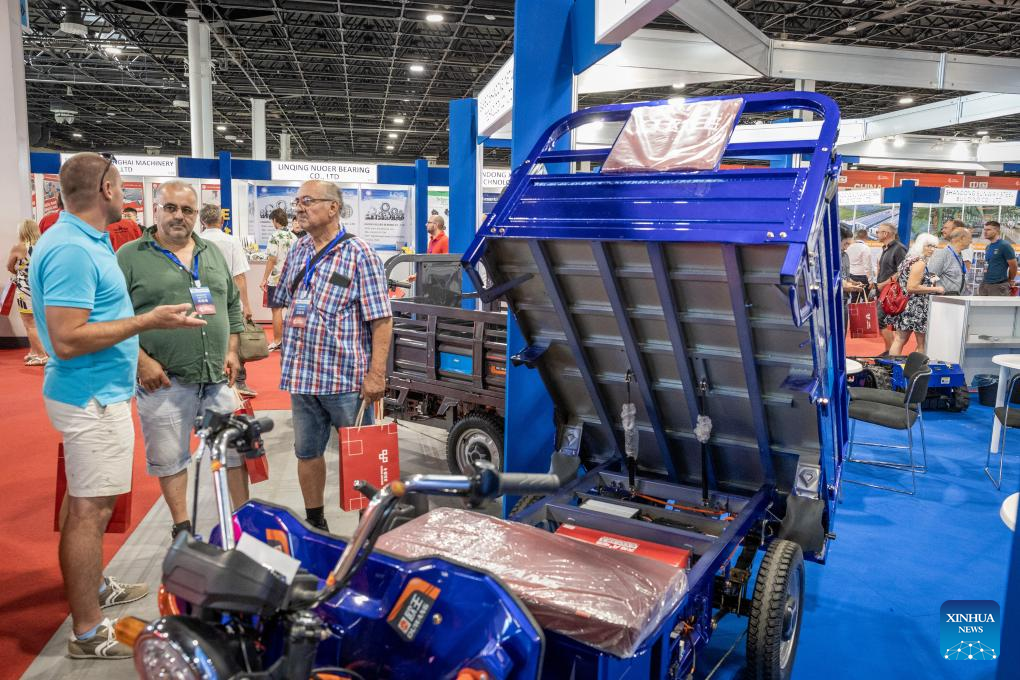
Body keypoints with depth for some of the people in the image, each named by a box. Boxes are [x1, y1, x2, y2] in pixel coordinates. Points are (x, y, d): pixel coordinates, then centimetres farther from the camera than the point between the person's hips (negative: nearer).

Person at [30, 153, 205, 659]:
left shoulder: (81, 240, 9)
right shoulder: (72, 249, -22)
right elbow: (68, 340, -27)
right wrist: (148, 321, -24)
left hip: (95, 392, 11)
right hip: (92, 397, -10)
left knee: (89, 502, 22)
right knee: (90, 509, -2)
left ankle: (95, 588, 40)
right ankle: (88, 633, 10)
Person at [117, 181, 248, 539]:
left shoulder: (213, 253, 13)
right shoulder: (130, 257, -3)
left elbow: (232, 305, 18)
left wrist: (232, 352, 8)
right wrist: (141, 361, -13)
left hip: (218, 377, 4)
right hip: (163, 380, -4)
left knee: (235, 449, 11)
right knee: (170, 458, 8)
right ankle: (182, 529, 24)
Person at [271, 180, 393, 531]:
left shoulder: (359, 254, -9)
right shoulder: (298, 251, 10)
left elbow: (381, 318, -13)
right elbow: (285, 302, 22)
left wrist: (376, 374, -18)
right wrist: (287, 348, 14)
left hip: (346, 377, -6)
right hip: (301, 375, 6)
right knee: (307, 451, 15)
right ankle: (315, 522, 32)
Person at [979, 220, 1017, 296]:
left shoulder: (1004, 246, -10)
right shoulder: (987, 247, 14)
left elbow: (1013, 266, -7)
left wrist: (1009, 282, 4)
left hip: (998, 286, -8)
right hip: (985, 284, 8)